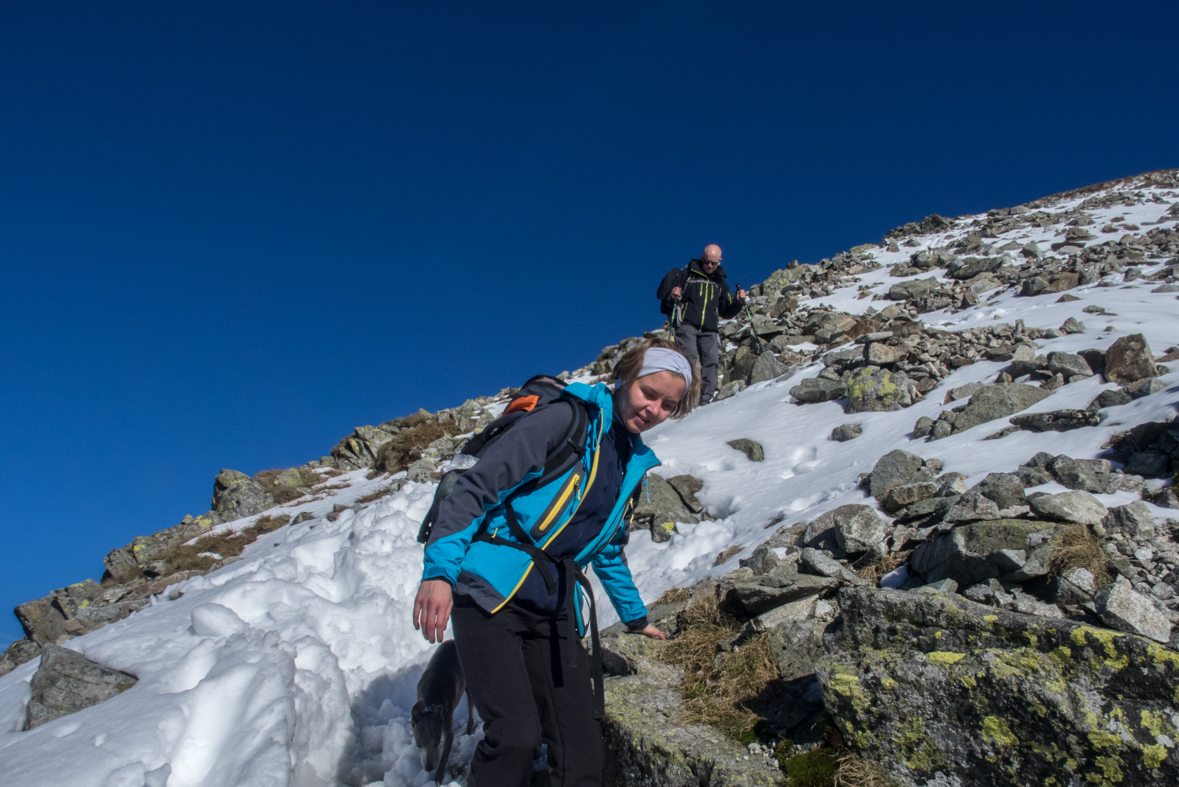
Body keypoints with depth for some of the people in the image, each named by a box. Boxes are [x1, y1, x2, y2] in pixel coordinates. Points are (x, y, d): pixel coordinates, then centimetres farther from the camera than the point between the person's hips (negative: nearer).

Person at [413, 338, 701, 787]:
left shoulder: (633, 463, 16)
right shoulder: (572, 417, -6)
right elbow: (478, 486, -12)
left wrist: (635, 616, 38)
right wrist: (439, 569, -21)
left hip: (554, 612, 7)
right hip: (492, 593, -6)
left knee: (581, 749, 0)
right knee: (516, 737, -20)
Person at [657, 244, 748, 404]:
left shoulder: (720, 283, 21)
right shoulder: (686, 274, 7)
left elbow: (726, 313, 24)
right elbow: (663, 292, 6)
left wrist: (738, 302, 5)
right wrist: (672, 296, -16)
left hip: (709, 330, 4)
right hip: (686, 324, -4)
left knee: (712, 361, -9)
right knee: (690, 356, -22)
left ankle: (706, 399, -6)